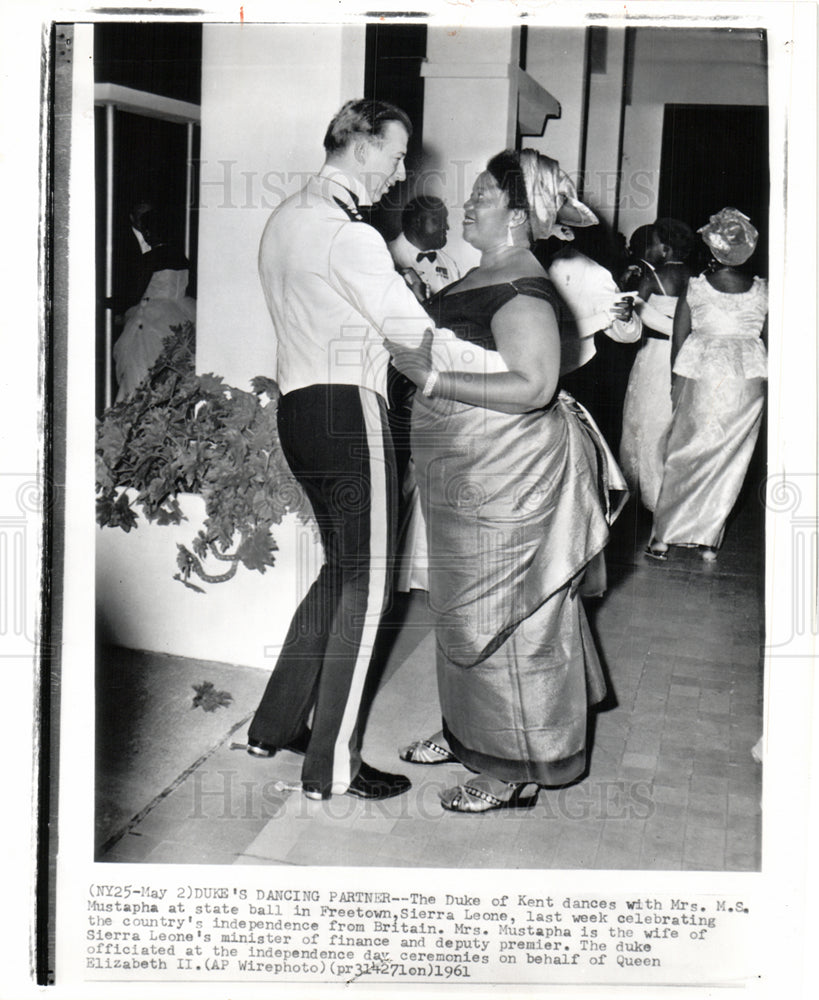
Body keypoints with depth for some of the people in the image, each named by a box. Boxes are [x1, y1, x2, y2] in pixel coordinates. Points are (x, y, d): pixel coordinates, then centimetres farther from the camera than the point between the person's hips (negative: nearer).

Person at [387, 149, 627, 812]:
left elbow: (533, 386, -27)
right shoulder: (480, 278, 12)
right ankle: (470, 732, 36)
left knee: (497, 614, -1)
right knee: (464, 605, 19)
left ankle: (516, 771, 12)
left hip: (507, 476, -10)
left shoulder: (523, 289, -18)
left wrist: (434, 380, -26)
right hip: (466, 474, 10)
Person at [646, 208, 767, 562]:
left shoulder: (695, 287, -4)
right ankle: (710, 540, 15)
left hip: (700, 374, -1)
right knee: (731, 458, 10)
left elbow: (678, 339, 0)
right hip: (748, 377, 1)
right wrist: (767, 378, 19)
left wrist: (677, 382, 11)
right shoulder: (762, 290, 0)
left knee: (684, 454, 8)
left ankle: (663, 536, 10)